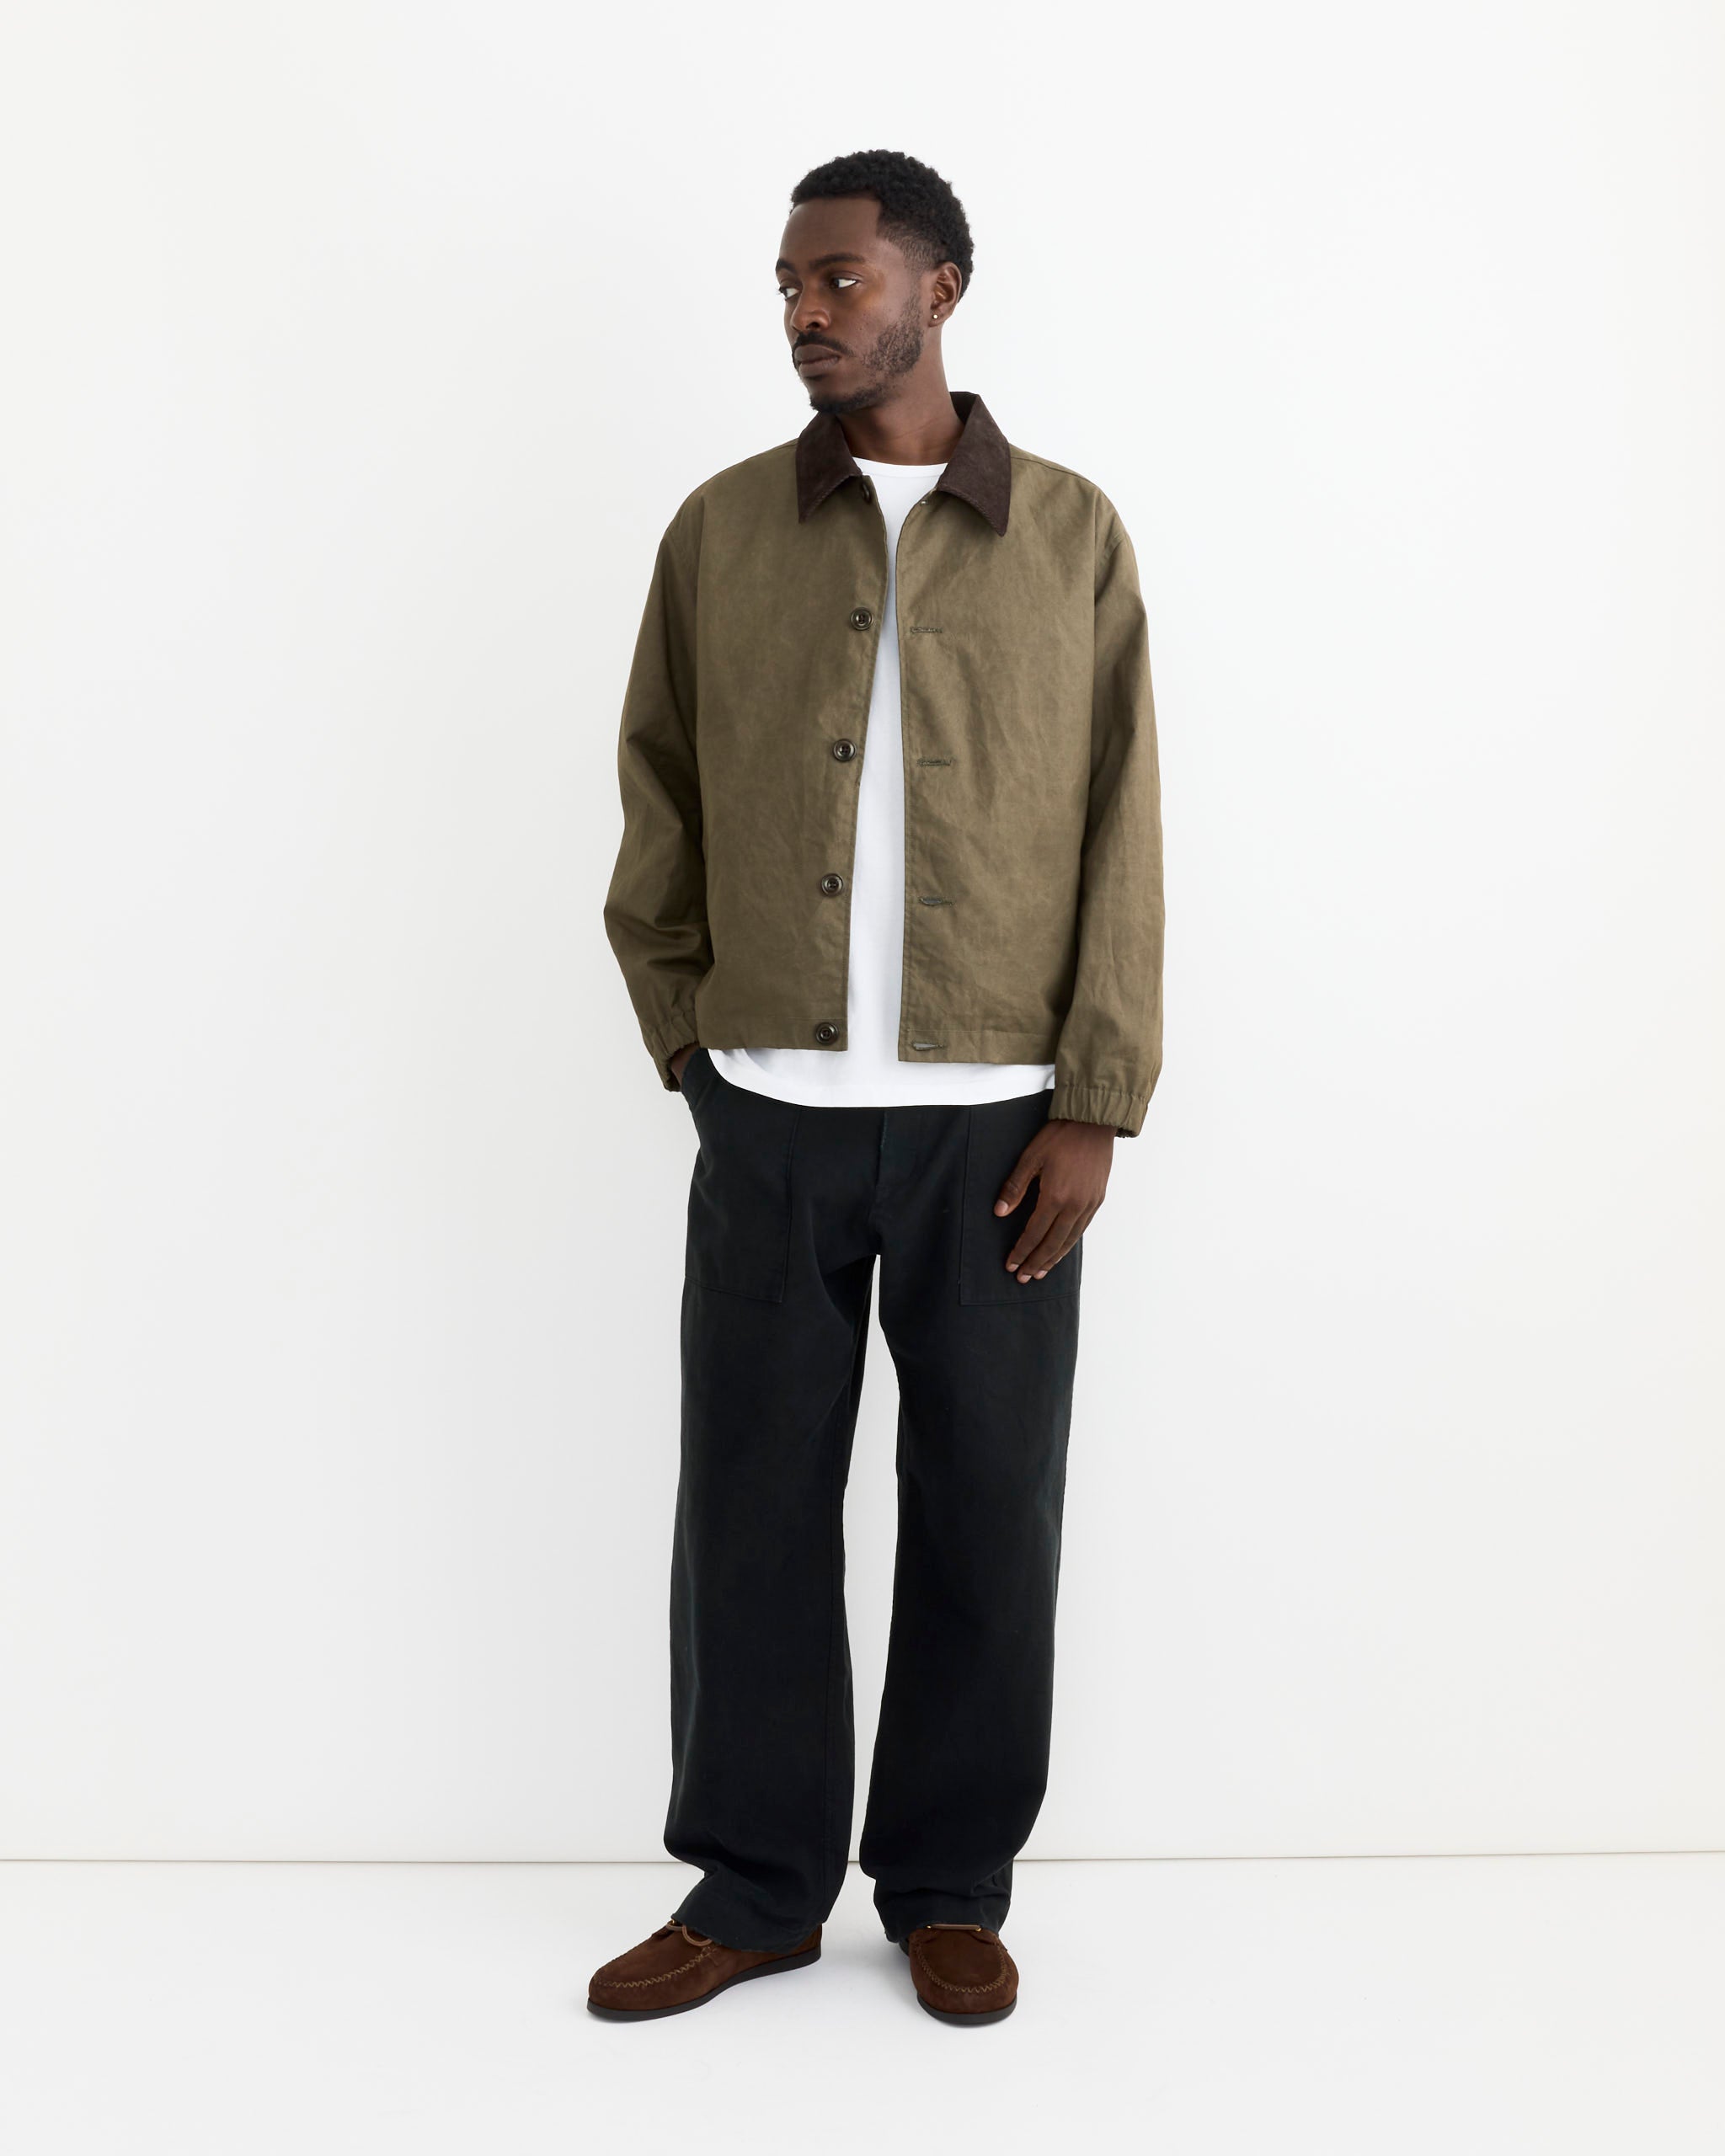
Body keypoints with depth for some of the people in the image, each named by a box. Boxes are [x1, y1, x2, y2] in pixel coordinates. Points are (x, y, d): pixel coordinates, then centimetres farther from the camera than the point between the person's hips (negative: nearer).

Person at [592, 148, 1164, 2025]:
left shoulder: (1072, 536, 3)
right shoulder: (721, 532, 6)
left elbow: (1119, 833, 1)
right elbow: (658, 809, 11)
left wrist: (1096, 1104, -5)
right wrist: (688, 1034, 5)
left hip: (993, 1120, -1)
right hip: (769, 1114, 1)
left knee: (986, 1513, 7)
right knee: (750, 1503, 6)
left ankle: (951, 1887, 24)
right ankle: (752, 1887, 22)